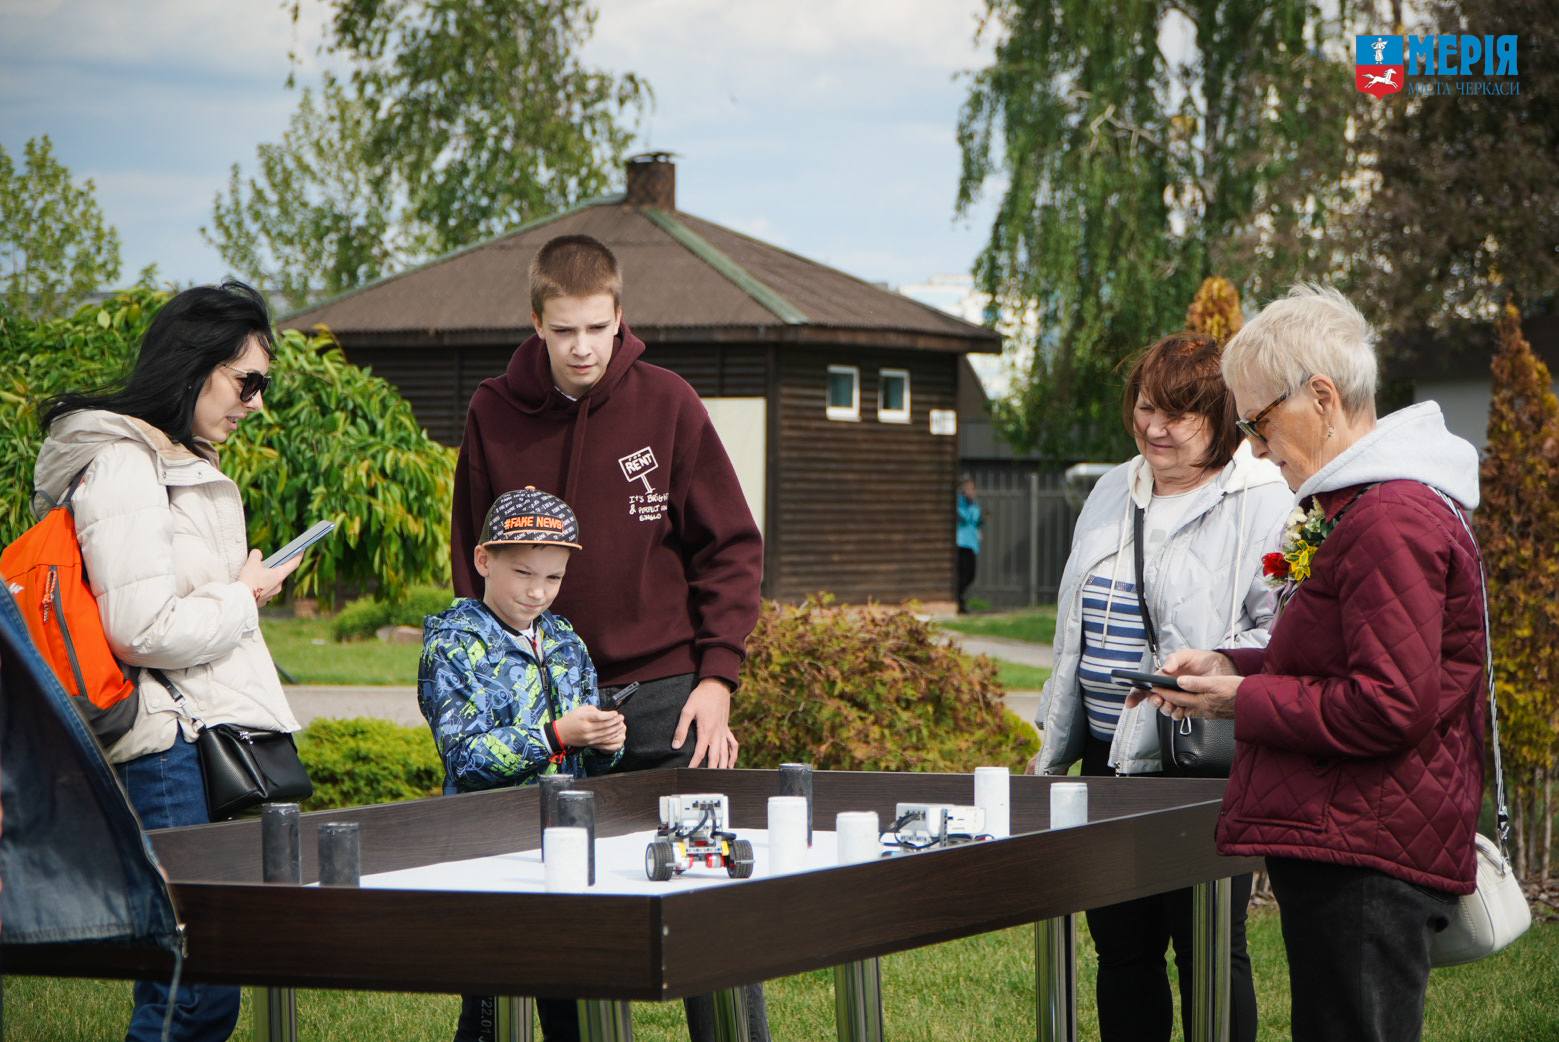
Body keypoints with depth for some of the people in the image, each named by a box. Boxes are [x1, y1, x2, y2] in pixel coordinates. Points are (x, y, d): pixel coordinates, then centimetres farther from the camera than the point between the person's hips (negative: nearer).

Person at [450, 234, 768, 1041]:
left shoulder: (665, 402, -3)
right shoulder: (493, 415, 1)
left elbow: (730, 547, 1)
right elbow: (472, 567, 10)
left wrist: (716, 676, -7)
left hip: (664, 698, -1)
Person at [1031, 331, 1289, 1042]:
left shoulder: (1260, 499, -9)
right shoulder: (1114, 492, 14)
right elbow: (1076, 631, 23)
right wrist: (1055, 746, 22)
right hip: (1108, 757, 7)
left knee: (1207, 951, 1)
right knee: (1121, 947, 13)